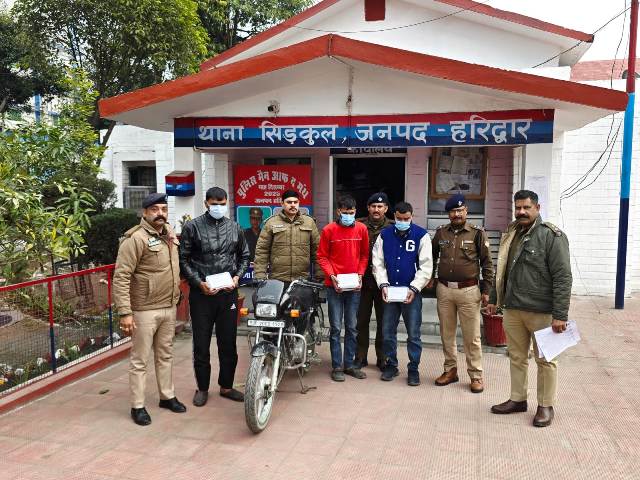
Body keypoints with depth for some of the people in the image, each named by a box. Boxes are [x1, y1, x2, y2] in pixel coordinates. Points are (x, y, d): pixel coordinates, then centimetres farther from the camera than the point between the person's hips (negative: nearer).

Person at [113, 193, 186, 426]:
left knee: (165, 355, 19)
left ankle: (167, 396, 33)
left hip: (169, 308, 7)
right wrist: (124, 312, -23)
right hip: (145, 310, -7)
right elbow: (121, 277, -19)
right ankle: (137, 406, 16)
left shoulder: (170, 232, 8)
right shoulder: (136, 238, -16)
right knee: (140, 360, 4)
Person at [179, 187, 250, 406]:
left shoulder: (234, 228, 9)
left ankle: (226, 386, 25)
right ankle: (202, 388, 22)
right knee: (201, 344, 6)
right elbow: (183, 259, -2)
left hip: (228, 293, 3)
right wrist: (199, 283, -12)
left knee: (228, 342, 10)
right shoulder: (192, 227, -1)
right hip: (201, 293, -3)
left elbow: (244, 256, 16)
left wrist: (237, 277, 0)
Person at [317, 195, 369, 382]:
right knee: (336, 328, 2)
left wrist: (360, 274, -3)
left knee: (352, 327, 10)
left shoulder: (361, 229, 4)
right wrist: (331, 275, -12)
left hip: (354, 285, 3)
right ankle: (337, 366, 11)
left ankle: (349, 364, 21)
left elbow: (364, 255, 10)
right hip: (334, 285, -2)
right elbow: (322, 256, 0)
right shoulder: (329, 230, -3)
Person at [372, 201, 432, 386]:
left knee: (413, 334, 4)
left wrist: (414, 289, -14)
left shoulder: (421, 235, -3)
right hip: (389, 292, 3)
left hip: (412, 293, -2)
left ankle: (413, 369, 17)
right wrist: (383, 285, -9)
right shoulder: (384, 235, 5)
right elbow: (378, 263, 4)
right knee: (387, 332, 9)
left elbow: (426, 267, -6)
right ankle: (391, 365, 25)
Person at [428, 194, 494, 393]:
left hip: (468, 290, -3)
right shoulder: (441, 232, 6)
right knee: (446, 334, 12)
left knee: (472, 336, 1)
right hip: (444, 289, 4)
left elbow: (487, 263, -1)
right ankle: (450, 370, 25)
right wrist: (431, 277, 13)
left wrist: (486, 290, -3)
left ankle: (476, 375, 13)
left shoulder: (477, 233, -3)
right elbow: (432, 255, 21)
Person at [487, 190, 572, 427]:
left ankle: (546, 406, 22)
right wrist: (494, 299, 20)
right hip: (512, 309, 6)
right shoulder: (511, 235, 10)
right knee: (517, 357, 16)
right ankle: (518, 399, 30)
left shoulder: (552, 236, -11)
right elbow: (502, 271, 20)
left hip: (541, 312, -6)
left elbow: (562, 277, -15)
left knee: (545, 360, 8)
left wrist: (560, 315, -18)